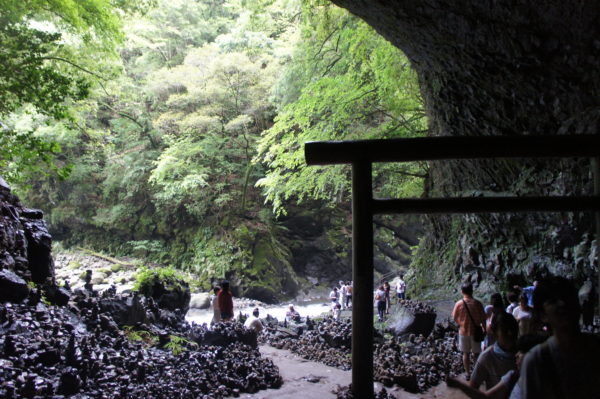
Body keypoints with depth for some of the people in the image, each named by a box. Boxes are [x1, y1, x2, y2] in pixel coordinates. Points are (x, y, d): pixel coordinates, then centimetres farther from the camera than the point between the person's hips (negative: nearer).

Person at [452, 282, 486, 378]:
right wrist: (483, 327, 11)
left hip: (463, 331, 1)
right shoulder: (477, 303, -14)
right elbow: (483, 318, -7)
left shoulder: (458, 304, -12)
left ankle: (467, 373, 20)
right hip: (475, 331, -1)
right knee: (476, 353, 13)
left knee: (466, 353, 13)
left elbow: (454, 318, -1)